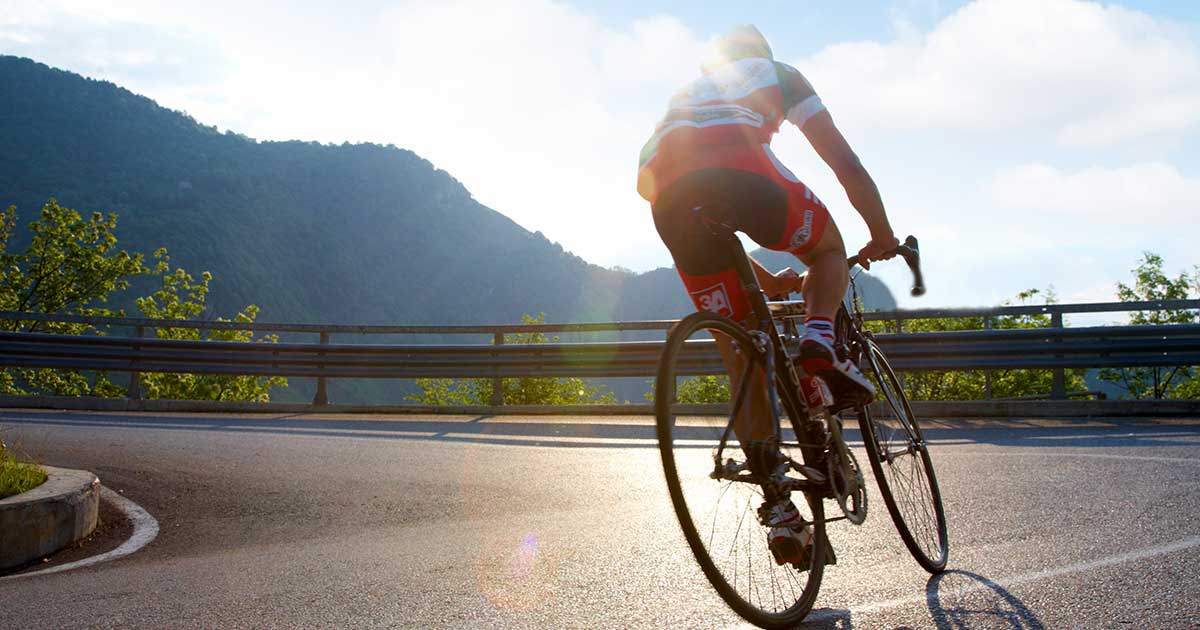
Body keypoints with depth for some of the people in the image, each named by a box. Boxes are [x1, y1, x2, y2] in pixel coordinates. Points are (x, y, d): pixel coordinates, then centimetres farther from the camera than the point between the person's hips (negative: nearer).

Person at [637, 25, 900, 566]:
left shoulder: (686, 91, 45)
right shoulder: (777, 73, 33)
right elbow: (847, 165, 28)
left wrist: (767, 281, 48)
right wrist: (883, 235, 42)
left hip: (667, 195, 4)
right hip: (739, 167, -4)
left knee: (743, 362, 11)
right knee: (829, 248, 27)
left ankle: (780, 508, 7)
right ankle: (819, 339, -5)